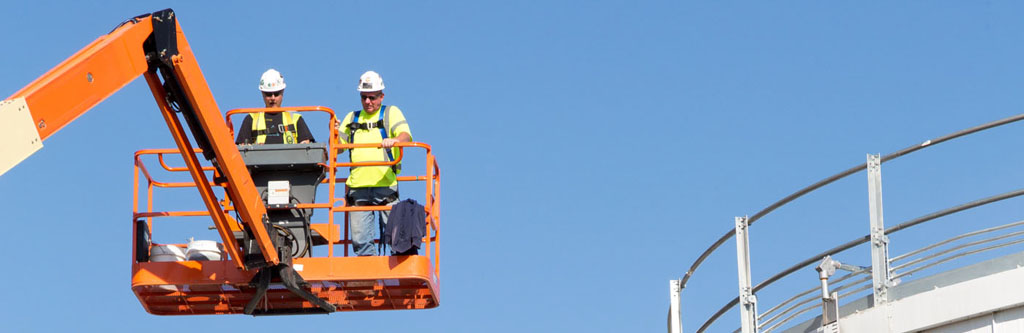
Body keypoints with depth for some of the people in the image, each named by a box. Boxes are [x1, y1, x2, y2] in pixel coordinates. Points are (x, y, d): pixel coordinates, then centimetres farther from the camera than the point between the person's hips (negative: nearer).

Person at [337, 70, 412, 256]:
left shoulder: (391, 113, 11)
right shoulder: (352, 118, 22)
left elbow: (406, 136, -6)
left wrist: (394, 140, -28)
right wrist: (334, 134, -1)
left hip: (386, 185, -3)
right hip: (358, 187, 3)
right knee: (360, 239, -1)